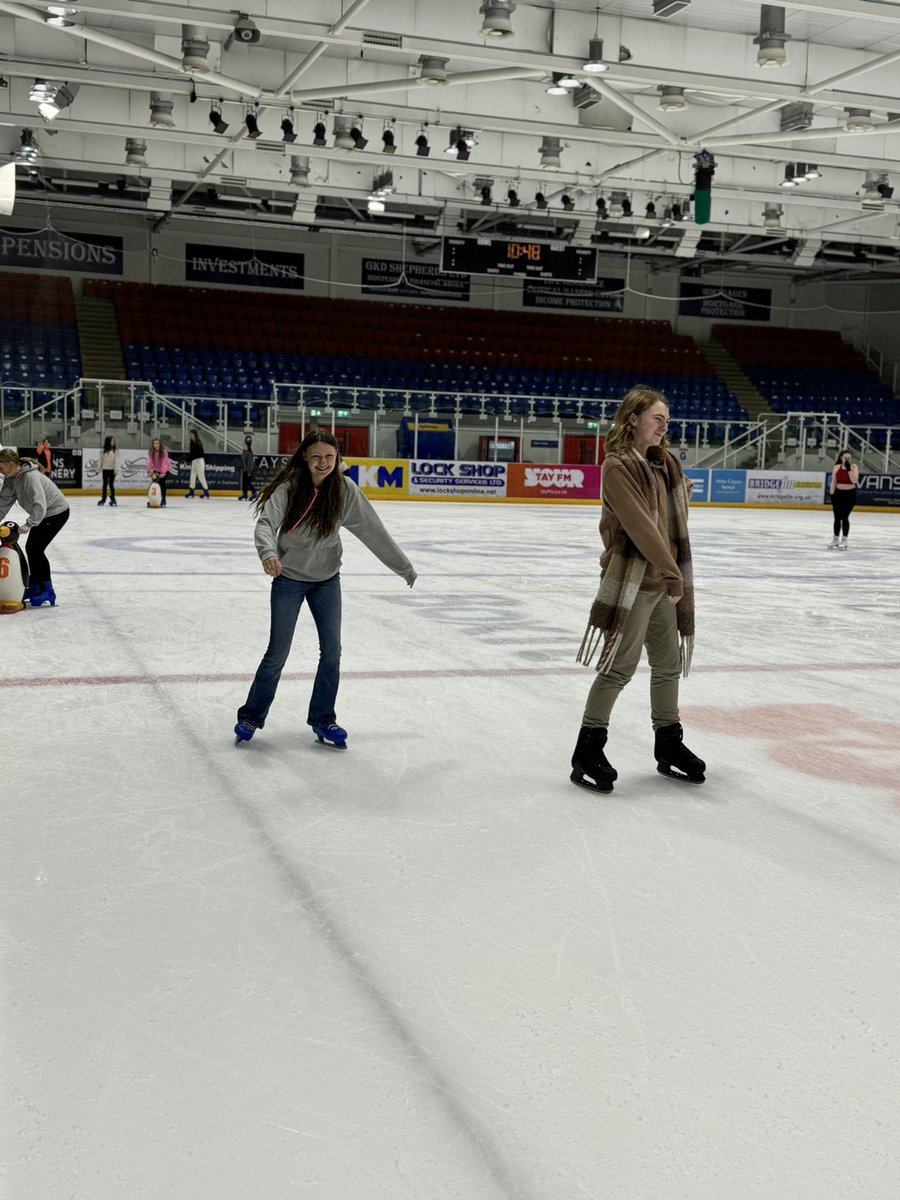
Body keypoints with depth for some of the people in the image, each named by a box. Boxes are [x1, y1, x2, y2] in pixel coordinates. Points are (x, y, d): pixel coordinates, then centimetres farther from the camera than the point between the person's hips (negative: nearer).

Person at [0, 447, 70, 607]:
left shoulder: (30, 477, -32)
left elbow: (39, 505, -40)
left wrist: (28, 525, -46)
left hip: (57, 513, -9)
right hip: (42, 514, 9)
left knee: (36, 549, -13)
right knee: (30, 548, 10)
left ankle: (48, 592, -6)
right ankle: (34, 587, 23)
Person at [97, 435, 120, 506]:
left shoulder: (115, 451, -1)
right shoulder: (103, 451, 2)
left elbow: (116, 460, -4)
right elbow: (101, 460, 6)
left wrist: (116, 469, -11)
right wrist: (99, 468, 4)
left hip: (112, 470, -2)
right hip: (105, 469, 2)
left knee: (111, 484, -1)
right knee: (105, 484, 10)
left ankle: (113, 499, 6)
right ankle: (103, 498, 19)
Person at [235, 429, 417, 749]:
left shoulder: (344, 490, -11)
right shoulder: (289, 486, -18)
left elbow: (374, 531, -7)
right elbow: (266, 523, -28)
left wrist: (405, 568, -3)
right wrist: (268, 551, -49)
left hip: (327, 579, 3)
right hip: (289, 578, -3)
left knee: (332, 651, 4)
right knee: (277, 653, 1)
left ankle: (323, 720, 21)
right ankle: (250, 717, 20)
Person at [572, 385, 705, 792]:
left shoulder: (664, 463, 10)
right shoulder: (618, 467, -14)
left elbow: (674, 522, 11)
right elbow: (641, 526, -20)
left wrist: (677, 574, 5)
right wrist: (673, 574, -18)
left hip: (662, 582, 8)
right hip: (631, 580, -8)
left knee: (669, 663, 15)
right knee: (619, 667, -4)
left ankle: (668, 744, 30)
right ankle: (588, 750, 7)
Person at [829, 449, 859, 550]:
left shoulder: (854, 467, -5)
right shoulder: (837, 467, 1)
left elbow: (854, 480, -19)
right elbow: (833, 482, 3)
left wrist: (849, 468, -22)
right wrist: (832, 495, -2)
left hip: (850, 494, -3)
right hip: (838, 493, 3)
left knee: (844, 517, -5)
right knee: (837, 517, 9)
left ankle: (844, 540, 3)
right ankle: (835, 539, 21)